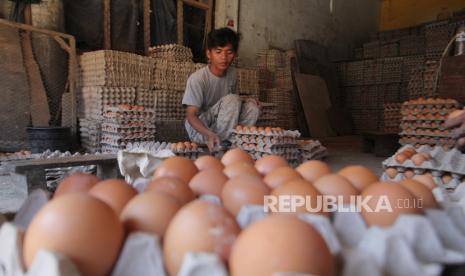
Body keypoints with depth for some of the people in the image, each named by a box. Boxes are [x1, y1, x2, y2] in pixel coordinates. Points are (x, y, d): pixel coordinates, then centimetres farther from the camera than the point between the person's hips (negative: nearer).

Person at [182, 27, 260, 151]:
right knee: (232, 99, -26)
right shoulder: (197, 78, -20)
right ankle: (219, 147, -19)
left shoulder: (232, 73, 0)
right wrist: (210, 134, -41)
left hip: (220, 124, 6)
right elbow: (191, 115, -24)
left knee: (252, 107, -16)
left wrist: (244, 101, -8)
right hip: (199, 129, -6)